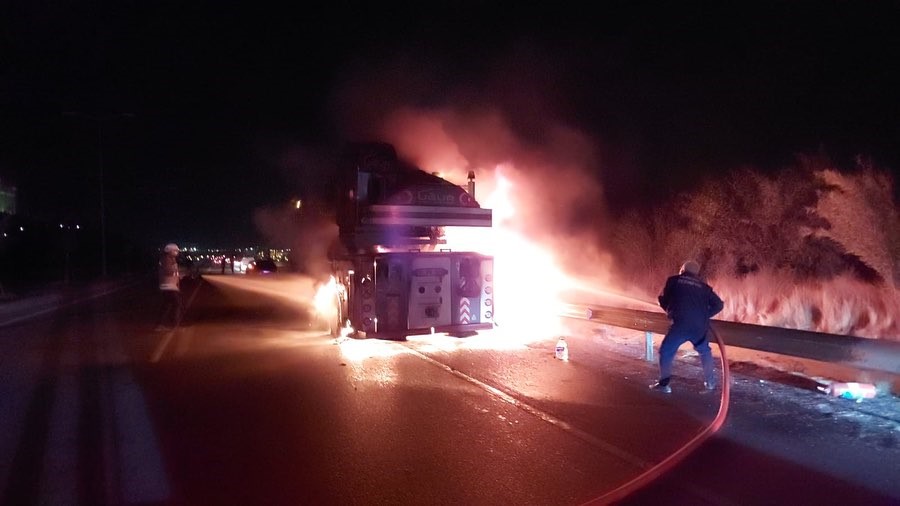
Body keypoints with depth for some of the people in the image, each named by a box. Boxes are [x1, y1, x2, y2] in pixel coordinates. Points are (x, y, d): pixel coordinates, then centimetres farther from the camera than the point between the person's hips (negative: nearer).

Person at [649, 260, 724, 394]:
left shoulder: (673, 281, 11)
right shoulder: (703, 286, 18)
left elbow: (663, 301, 13)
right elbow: (719, 304, 12)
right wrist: (704, 316, 17)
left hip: (680, 324, -3)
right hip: (700, 326, 3)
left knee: (666, 351, 10)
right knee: (704, 351, 28)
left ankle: (664, 383, 4)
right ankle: (710, 382, 28)